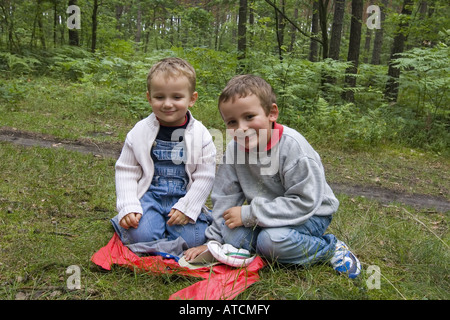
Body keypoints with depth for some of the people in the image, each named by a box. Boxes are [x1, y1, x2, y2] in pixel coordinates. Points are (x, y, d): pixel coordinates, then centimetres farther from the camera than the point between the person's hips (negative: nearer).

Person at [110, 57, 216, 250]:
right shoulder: (140, 132, -1)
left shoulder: (201, 135, -3)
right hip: (149, 196, 0)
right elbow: (126, 171, 1)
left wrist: (186, 208, -11)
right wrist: (128, 208, -9)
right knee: (141, 235, -22)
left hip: (184, 198, 0)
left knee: (191, 238, -19)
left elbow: (205, 176, -3)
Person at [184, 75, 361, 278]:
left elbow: (304, 202, -28)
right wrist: (214, 240, -1)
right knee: (231, 234, -18)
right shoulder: (234, 149, -9)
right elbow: (225, 197, 0)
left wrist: (249, 214, -27)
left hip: (310, 214, -5)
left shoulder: (291, 145, -26)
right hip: (267, 213, 5)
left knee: (273, 239, -31)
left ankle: (330, 249, -6)